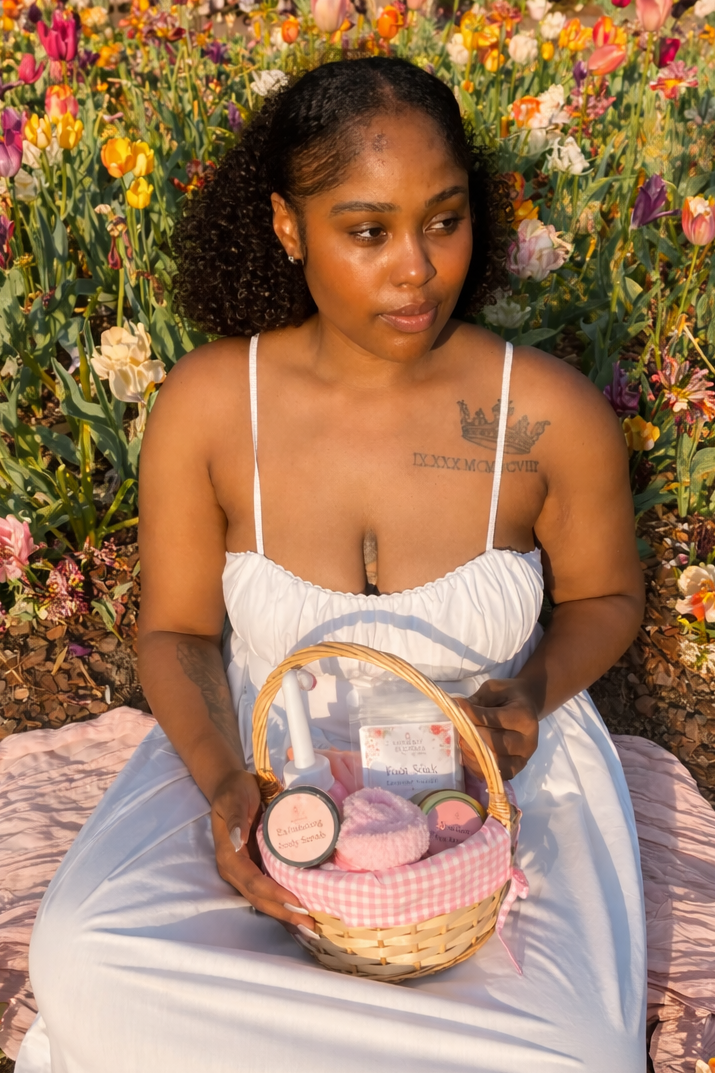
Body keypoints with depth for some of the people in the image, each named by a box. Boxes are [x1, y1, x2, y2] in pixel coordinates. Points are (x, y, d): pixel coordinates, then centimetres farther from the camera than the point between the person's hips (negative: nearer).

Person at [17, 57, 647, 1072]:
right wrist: (221, 778, -21)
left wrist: (536, 687, -17)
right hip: (263, 750, 0)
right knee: (86, 961, -25)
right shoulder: (206, 405, -13)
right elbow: (177, 631, -2)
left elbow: (604, 597, 4)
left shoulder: (552, 414, -14)